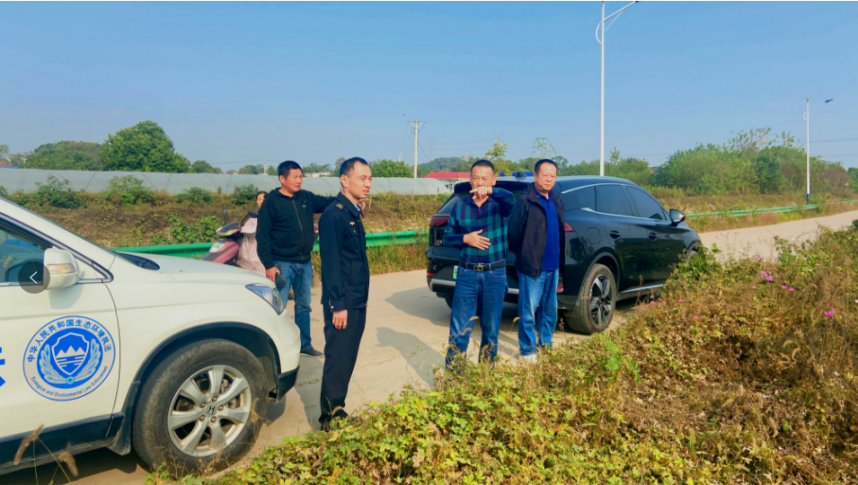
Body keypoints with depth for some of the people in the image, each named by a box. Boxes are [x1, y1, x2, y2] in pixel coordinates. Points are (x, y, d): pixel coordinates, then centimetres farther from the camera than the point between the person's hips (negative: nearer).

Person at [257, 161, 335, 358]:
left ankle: (304, 345, 27)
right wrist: (269, 265, -16)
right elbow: (262, 236, -10)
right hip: (282, 264, -6)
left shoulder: (306, 198, 6)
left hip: (305, 263, 6)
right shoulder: (271, 202, -9)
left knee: (304, 306, 15)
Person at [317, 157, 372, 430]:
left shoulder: (353, 213, 13)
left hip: (357, 303, 9)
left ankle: (338, 410, 29)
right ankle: (330, 418, 14)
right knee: (338, 361, 0)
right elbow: (331, 263, -19)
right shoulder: (334, 214, -15)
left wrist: (360, 301, 16)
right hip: (343, 304, -9)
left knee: (348, 360, 16)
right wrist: (338, 305, -20)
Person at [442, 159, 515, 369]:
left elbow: (511, 198, -28)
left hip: (495, 275, -1)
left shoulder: (499, 204, -3)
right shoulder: (460, 206, 5)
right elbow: (447, 237, 8)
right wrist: (465, 238, -13)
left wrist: (491, 191, -49)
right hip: (467, 274, 1)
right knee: (459, 331, 2)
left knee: (491, 331, 12)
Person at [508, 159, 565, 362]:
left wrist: (559, 259, 12)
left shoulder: (556, 201, 11)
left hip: (553, 267, 7)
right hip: (532, 268, -7)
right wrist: (523, 256, -2)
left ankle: (545, 344, 32)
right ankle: (527, 351, 15)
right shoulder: (525, 201, -11)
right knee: (528, 312, 2)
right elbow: (513, 232, -11)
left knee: (550, 310, 17)